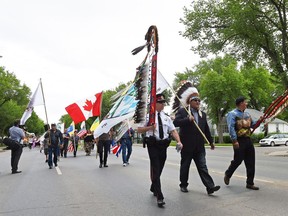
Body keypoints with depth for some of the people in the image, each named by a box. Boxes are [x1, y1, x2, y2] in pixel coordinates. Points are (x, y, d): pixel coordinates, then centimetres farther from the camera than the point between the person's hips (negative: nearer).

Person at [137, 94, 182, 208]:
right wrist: (150, 127, -17)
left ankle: (153, 188, 40)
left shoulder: (166, 117, 12)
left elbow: (173, 130, 7)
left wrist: (179, 141, -9)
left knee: (159, 169, 16)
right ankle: (159, 196, -6)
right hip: (153, 145, -5)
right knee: (155, 170, -9)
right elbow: (139, 130, 0)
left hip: (163, 145, 5)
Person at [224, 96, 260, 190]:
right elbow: (231, 128, -16)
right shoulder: (232, 114, -7)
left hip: (248, 140, 7)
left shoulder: (247, 114, 17)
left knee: (251, 162, 5)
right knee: (238, 160, -3)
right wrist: (234, 140, -23)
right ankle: (227, 175, 23)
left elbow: (253, 124, 24)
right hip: (239, 141, -7)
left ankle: (250, 183, 14)